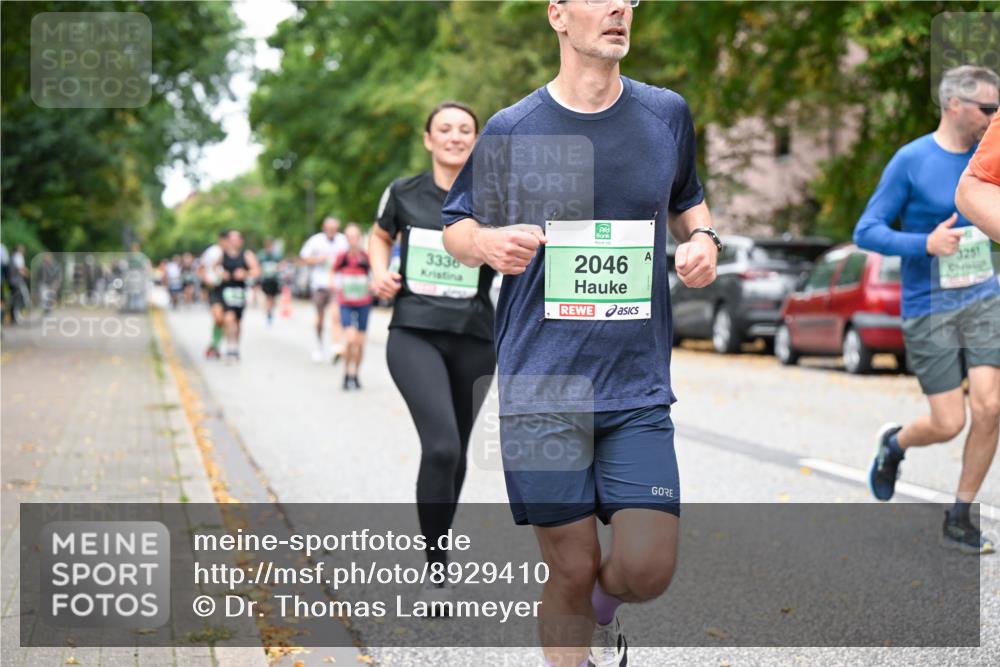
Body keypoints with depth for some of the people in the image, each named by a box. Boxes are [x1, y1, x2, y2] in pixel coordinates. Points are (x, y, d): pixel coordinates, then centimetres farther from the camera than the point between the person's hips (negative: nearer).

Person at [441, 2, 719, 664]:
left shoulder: (667, 113, 7)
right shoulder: (511, 129, 1)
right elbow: (456, 227, 12)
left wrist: (703, 239, 3)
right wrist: (488, 243, -11)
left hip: (639, 387, 2)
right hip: (541, 387, -1)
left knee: (647, 567, -7)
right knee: (571, 568, 2)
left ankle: (603, 610, 29)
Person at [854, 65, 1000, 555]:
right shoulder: (910, 161, -10)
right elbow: (866, 232, -11)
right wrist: (926, 244, -25)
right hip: (928, 310, -4)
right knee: (948, 424, -4)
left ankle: (959, 519, 10)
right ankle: (894, 445, 32)